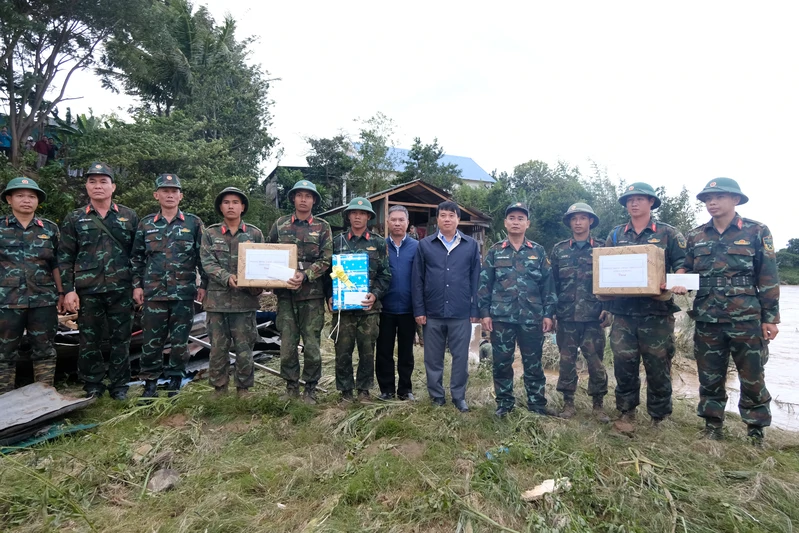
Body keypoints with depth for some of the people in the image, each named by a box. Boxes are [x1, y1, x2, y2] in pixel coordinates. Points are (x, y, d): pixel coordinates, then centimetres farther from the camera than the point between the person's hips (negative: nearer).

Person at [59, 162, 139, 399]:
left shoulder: (129, 216, 5)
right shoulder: (74, 219, 5)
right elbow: (64, 257, 4)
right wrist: (68, 290, -4)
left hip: (121, 290, 0)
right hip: (87, 291, 1)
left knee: (121, 340, 7)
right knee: (89, 341, 9)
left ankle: (119, 385, 20)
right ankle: (92, 386, 24)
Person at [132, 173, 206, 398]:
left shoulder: (193, 223, 3)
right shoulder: (146, 224, 9)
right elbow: (137, 257, 12)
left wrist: (203, 284, -1)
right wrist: (137, 285, 6)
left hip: (184, 293, -1)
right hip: (153, 293, 2)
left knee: (180, 340, 6)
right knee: (151, 340, 6)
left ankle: (175, 381, 20)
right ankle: (150, 383, 20)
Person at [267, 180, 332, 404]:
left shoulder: (322, 227, 3)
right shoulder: (280, 224, 9)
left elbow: (326, 260, -3)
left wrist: (305, 276, -17)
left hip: (312, 294, -2)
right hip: (285, 293, 2)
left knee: (312, 344, 3)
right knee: (287, 343, 7)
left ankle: (310, 388, 18)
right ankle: (291, 386, 23)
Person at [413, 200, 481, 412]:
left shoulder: (471, 245, 4)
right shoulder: (424, 245, 3)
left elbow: (475, 279, 4)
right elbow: (417, 280, 2)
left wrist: (475, 310, 0)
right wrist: (419, 310, -3)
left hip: (461, 313, 0)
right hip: (432, 313, 1)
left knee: (461, 357, 8)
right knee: (433, 358, 11)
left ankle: (459, 396, 24)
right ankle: (436, 395, 27)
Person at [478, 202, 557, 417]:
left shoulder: (538, 251, 7)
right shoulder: (495, 251, 6)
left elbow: (548, 284, 6)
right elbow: (484, 283, 4)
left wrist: (548, 313, 0)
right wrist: (484, 312, -3)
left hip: (532, 318, 0)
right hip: (501, 317, 0)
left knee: (533, 363, 8)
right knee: (501, 363, 7)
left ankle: (537, 403, 23)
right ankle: (504, 403, 21)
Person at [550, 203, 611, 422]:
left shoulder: (601, 249, 6)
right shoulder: (559, 250, 8)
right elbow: (552, 282, 8)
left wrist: (608, 308, -5)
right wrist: (550, 311, 3)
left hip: (593, 316, -1)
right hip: (566, 315, 1)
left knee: (596, 361, 4)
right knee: (567, 360, 6)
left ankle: (598, 404, 18)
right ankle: (568, 402, 18)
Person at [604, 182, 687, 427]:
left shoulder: (668, 233, 6)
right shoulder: (616, 235, 14)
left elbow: (683, 263, 1)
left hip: (656, 311, -2)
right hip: (623, 311, 2)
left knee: (658, 367, 5)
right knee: (623, 365, 4)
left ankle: (658, 418, 19)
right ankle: (627, 411, 20)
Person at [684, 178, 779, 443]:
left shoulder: (757, 232, -1)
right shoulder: (695, 236, 7)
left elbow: (768, 279, -1)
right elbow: (687, 271, 16)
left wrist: (770, 317, -3)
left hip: (746, 319, -2)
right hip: (707, 320, 3)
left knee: (752, 377, 7)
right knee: (709, 377, 11)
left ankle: (756, 431, 23)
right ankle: (712, 426, 25)